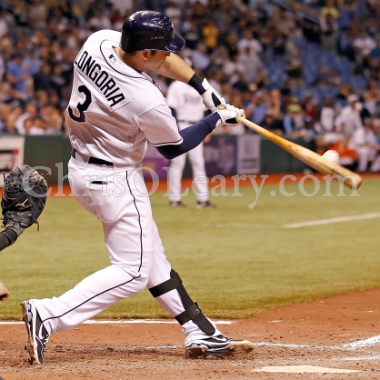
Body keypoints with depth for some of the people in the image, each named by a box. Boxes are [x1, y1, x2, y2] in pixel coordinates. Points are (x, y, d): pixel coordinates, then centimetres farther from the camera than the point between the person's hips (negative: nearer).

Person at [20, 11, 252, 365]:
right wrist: (218, 119, 3)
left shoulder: (98, 41, -10)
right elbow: (173, 147, -7)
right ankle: (47, 316, -11)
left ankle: (200, 333, 23)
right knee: (133, 271, -2)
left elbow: (162, 58, 9)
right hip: (114, 182, -10)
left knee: (151, 256, 15)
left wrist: (202, 86, 6)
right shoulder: (147, 101, -29)